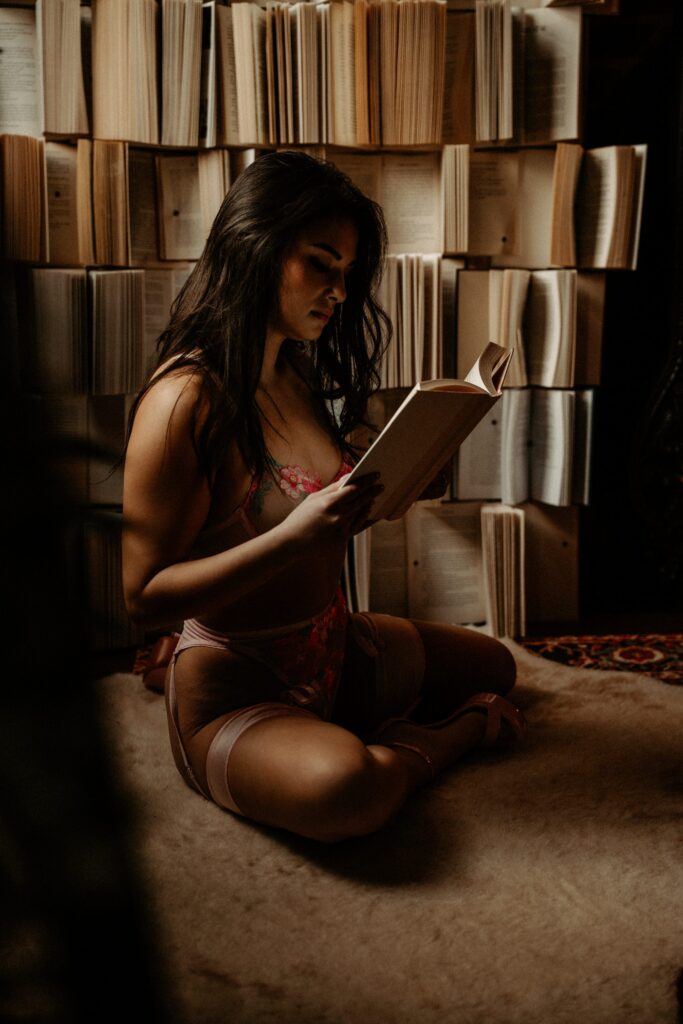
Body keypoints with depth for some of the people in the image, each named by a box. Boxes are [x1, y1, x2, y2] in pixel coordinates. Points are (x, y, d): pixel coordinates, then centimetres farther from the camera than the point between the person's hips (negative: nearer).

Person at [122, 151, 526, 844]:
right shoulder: (186, 398, -22)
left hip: (334, 649, 8)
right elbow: (145, 596, -24)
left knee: (493, 664, 21)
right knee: (341, 787, -36)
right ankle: (450, 733, -4)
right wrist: (297, 535, -32)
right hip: (234, 681, -8)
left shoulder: (300, 375, 5)